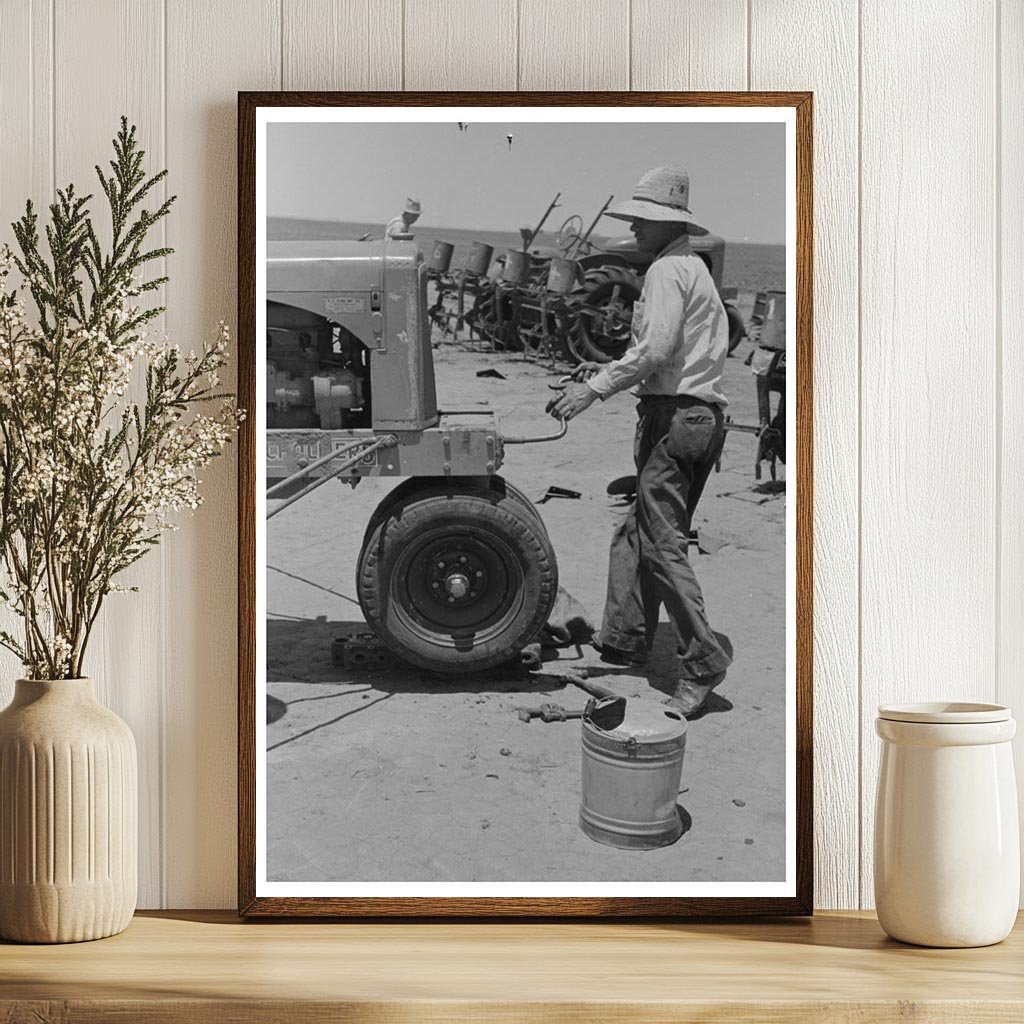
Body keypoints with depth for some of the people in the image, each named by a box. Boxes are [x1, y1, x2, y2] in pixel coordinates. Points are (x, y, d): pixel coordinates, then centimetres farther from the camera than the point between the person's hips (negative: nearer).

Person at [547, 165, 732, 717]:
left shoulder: (667, 270, -9)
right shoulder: (696, 269, 22)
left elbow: (656, 349, -20)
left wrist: (595, 389, -17)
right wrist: (607, 371, 22)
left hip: (673, 416, -10)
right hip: (705, 416, 10)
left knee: (662, 543, -9)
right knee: (637, 533, 16)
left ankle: (702, 661, -11)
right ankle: (624, 637, 23)